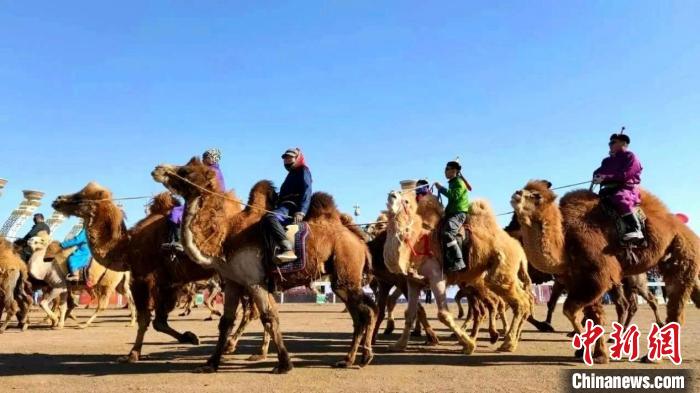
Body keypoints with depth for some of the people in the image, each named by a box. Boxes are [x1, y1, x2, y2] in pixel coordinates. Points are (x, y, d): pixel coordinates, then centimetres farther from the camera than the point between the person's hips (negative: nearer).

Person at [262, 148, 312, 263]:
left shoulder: (303, 170, 6)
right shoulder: (292, 174, 35)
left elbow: (306, 192, -9)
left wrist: (301, 212, -23)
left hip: (292, 206, -10)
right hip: (286, 206, 10)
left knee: (269, 218, -35)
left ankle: (288, 250, -46)